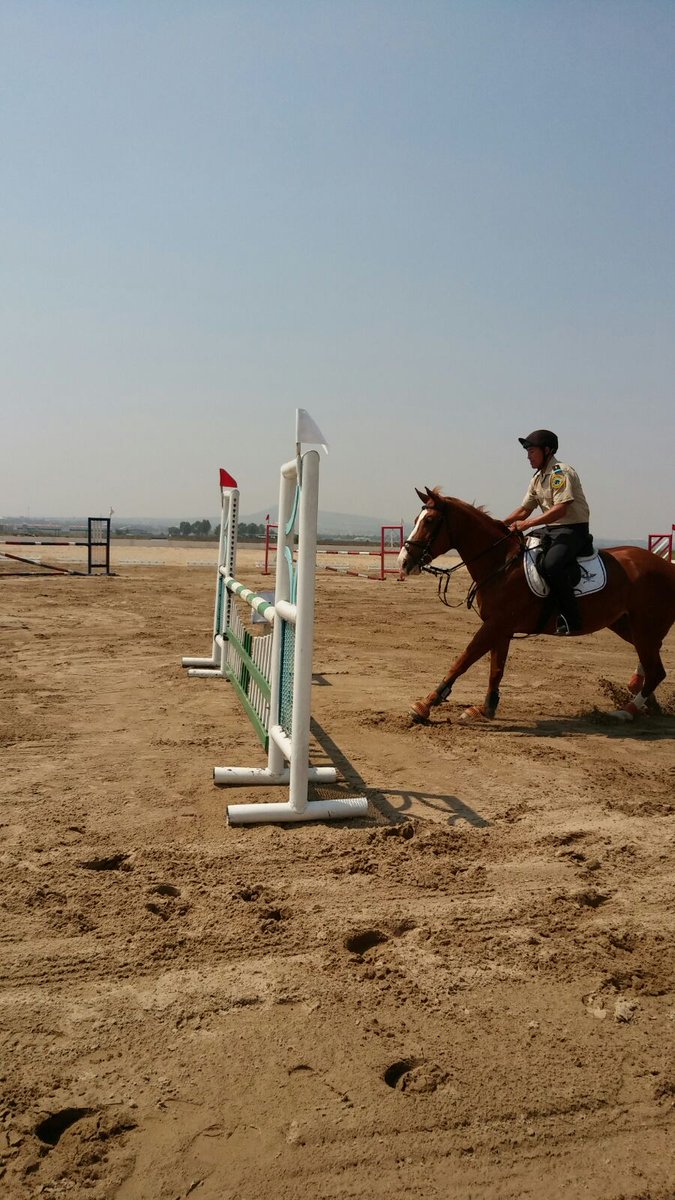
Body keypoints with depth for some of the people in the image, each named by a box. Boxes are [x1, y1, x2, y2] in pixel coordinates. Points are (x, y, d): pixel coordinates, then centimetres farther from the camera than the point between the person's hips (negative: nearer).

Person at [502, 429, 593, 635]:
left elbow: (560, 509, -23)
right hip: (551, 531, 10)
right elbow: (524, 510, 18)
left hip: (573, 530, -10)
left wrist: (528, 523, -27)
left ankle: (571, 619, -27)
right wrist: (501, 525, 3)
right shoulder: (537, 478, 16)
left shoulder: (561, 472, -13)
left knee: (550, 564, -34)